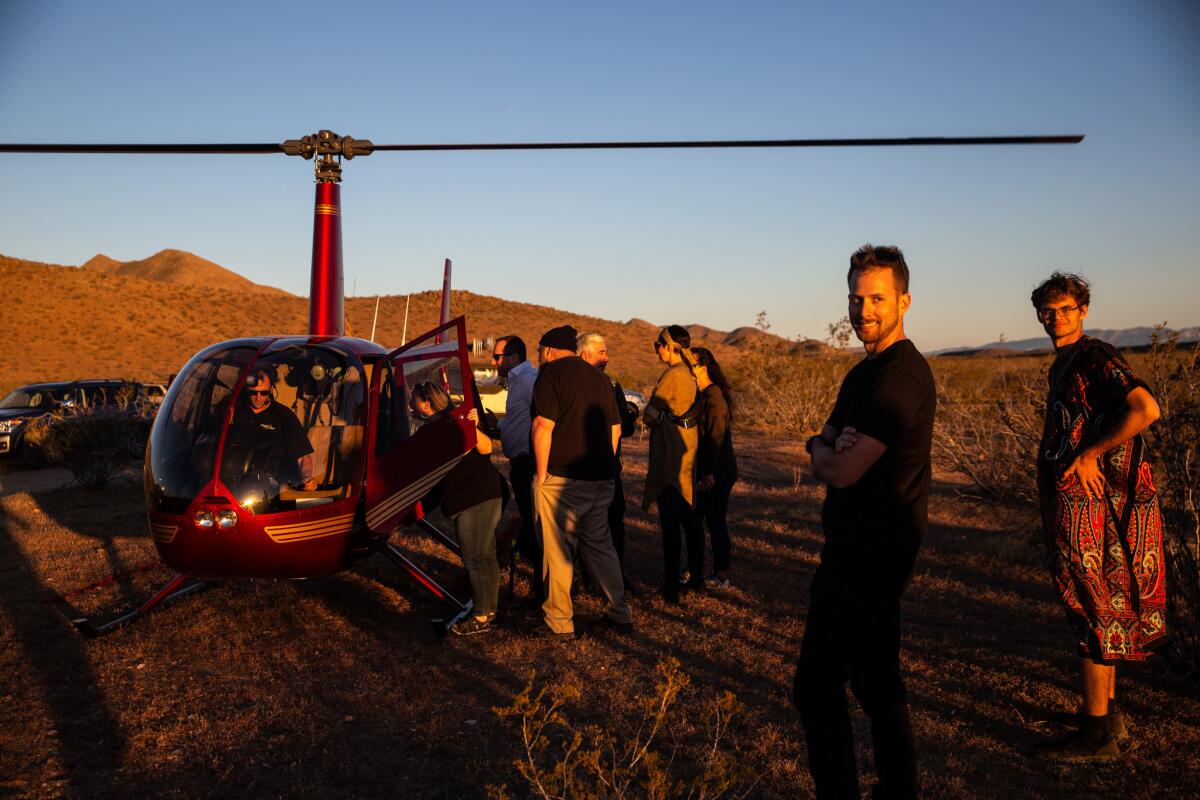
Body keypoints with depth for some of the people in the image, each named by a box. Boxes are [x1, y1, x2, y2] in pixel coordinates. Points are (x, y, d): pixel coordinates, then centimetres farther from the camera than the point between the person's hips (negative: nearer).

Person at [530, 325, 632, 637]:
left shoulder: (551, 372, -5)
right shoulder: (598, 376, 18)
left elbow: (544, 425, -15)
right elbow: (615, 428, 19)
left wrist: (541, 474, -10)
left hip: (562, 478, -7)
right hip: (601, 478, 7)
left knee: (558, 551, 0)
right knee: (599, 543, 17)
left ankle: (559, 624, 6)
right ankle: (620, 614, 21)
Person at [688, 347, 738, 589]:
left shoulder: (714, 396, -15)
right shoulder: (703, 395, 14)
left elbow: (716, 436, -20)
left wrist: (709, 472, -21)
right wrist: (702, 471, 11)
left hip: (718, 470, -9)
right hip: (707, 469, 9)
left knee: (715, 520, -2)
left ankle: (721, 575, 7)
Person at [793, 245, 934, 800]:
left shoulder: (900, 375, -19)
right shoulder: (864, 372, 15)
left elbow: (841, 472, -23)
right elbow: (823, 442, 14)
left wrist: (826, 451, -1)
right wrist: (832, 445, -9)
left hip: (867, 553, -10)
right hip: (872, 546, 10)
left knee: (816, 688, -5)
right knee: (875, 677, 19)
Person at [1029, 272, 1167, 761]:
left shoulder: (1096, 358, -13)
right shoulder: (1063, 365, 15)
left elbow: (1146, 410, -28)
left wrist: (1090, 454, -21)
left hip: (1085, 503, -10)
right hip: (1070, 503, 10)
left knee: (1094, 612, -3)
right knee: (1101, 611, 16)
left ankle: (1096, 736, 6)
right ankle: (1107, 712, 29)